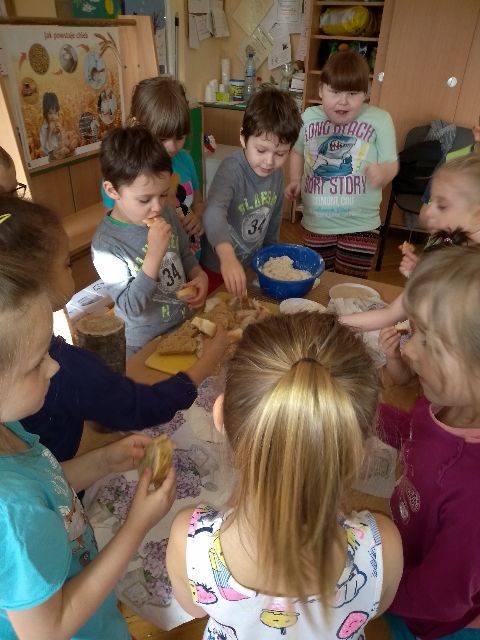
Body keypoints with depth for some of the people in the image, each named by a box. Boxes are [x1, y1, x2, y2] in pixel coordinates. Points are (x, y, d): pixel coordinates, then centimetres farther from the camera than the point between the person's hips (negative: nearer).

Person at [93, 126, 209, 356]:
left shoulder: (166, 214, -5)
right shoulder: (106, 244, -22)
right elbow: (131, 307, -22)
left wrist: (199, 275, -9)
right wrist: (154, 254, -32)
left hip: (185, 324, 5)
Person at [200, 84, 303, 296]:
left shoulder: (277, 172, -6)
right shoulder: (233, 169, -27)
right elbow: (214, 212, -46)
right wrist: (227, 256, -62)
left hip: (252, 267, 6)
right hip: (218, 269, -6)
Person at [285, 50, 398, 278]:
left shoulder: (379, 120, -9)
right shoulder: (309, 117, 1)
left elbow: (391, 164, -3)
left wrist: (382, 173, -25)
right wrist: (295, 180, 5)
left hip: (360, 225, -2)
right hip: (316, 222, 3)